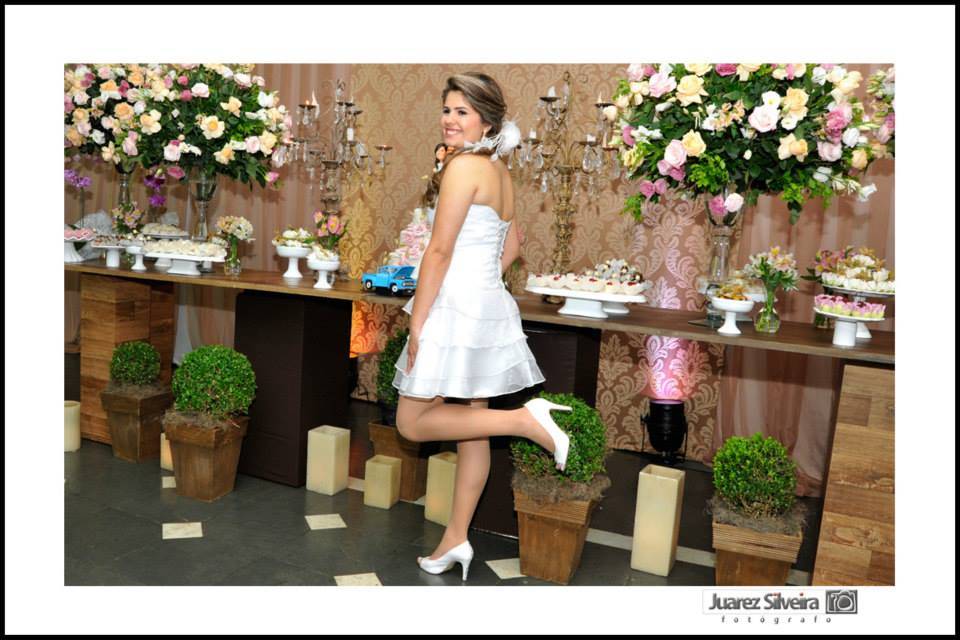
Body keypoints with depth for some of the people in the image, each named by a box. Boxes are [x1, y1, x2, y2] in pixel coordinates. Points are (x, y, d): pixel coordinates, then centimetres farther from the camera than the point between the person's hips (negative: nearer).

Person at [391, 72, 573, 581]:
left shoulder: (464, 166, -12)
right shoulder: (500, 172, 14)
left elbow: (439, 251, -16)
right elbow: (511, 248, 23)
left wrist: (417, 324, -13)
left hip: (457, 308, -9)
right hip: (489, 306, 9)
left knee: (413, 422, 0)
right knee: (470, 428, 12)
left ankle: (527, 420, -7)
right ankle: (456, 539, 22)